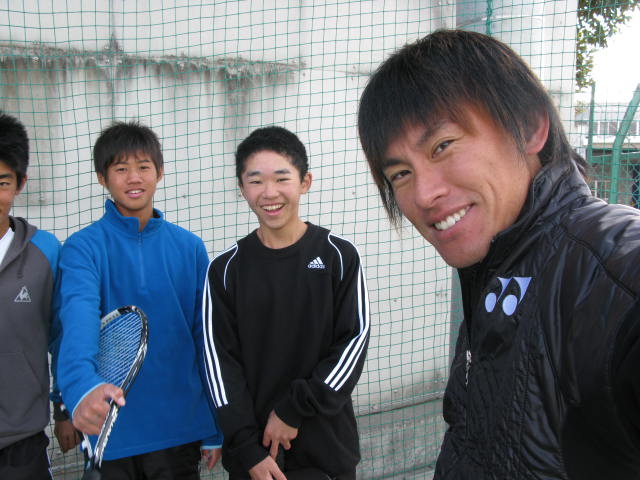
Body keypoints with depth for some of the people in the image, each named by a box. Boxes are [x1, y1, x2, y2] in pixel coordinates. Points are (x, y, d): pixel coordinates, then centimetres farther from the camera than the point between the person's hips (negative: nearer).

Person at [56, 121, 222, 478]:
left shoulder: (190, 247, 2)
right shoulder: (84, 247, -6)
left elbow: (206, 338, 4)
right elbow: (79, 317, -25)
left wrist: (216, 429, 4)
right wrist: (82, 386, -44)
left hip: (180, 430, 2)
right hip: (111, 432, -2)